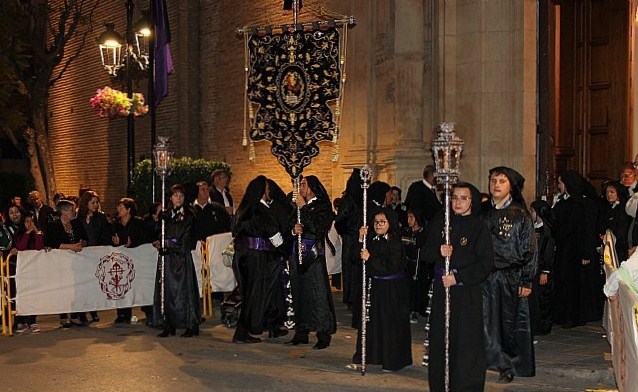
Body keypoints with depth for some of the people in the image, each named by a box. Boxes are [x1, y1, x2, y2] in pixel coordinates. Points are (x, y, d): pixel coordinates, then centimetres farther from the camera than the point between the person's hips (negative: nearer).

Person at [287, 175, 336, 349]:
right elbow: (289, 226, 17)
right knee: (299, 293, 9)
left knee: (317, 294, -6)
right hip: (298, 254, 7)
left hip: (314, 256, -6)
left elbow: (317, 227, -19)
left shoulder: (322, 206, -4)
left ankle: (324, 335, 0)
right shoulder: (298, 206, 14)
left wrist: (304, 208, -13)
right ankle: (301, 333, 17)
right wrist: (294, 230, -5)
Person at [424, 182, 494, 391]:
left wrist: (458, 277, -14)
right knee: (439, 339, 7)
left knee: (466, 341, -3)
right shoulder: (440, 221, 8)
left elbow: (485, 264, -7)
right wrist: (438, 251, -14)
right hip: (441, 288, 4)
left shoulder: (479, 227, -3)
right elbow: (426, 252, 8)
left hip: (467, 292, -4)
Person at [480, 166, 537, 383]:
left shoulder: (520, 215, -1)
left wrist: (527, 281, -6)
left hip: (510, 277, -2)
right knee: (485, 321, -1)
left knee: (510, 323, 4)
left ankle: (511, 365, 18)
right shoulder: (482, 211, 8)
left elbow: (529, 250, -2)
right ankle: (498, 362, 13)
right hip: (483, 276, 3)